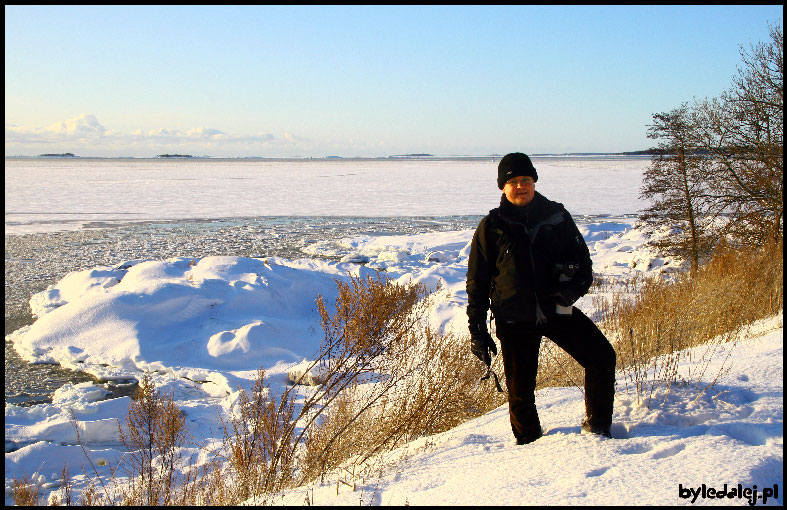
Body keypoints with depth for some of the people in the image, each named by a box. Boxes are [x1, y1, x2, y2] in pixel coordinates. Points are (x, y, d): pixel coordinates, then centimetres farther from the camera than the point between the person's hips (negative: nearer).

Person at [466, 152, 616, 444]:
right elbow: (477, 281, 5)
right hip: (514, 320, -1)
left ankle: (597, 426, 9)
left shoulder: (556, 215, 6)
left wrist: (575, 286, -9)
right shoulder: (492, 226, 2)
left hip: (557, 310, 2)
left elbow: (582, 258, 13)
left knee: (602, 357, -9)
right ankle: (529, 445, 24)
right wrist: (477, 330, 0)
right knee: (520, 392, 3)